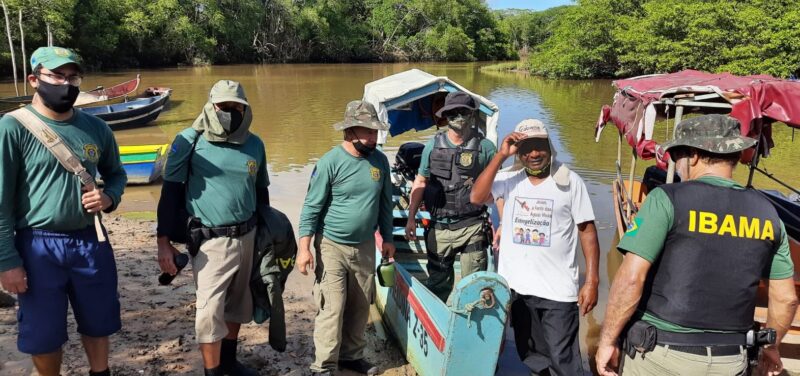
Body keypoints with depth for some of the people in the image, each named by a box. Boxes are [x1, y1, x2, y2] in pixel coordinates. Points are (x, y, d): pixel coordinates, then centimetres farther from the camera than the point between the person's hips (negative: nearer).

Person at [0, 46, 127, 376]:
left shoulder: (96, 128, 1)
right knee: (44, 334, 12)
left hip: (91, 242, 4)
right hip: (38, 247, -4)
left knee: (98, 324, 20)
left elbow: (116, 173, 16)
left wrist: (109, 197, -6)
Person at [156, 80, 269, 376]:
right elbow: (171, 191, -8)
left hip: (247, 236, 5)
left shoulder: (254, 144, 5)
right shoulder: (190, 141, -9)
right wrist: (164, 241, -12)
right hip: (210, 240, -5)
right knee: (210, 310, -7)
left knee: (238, 303, 18)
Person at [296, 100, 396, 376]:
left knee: (360, 306, 14)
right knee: (332, 308, -4)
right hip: (332, 245, -5)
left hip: (365, 245, 5)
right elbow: (311, 207, -13)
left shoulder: (380, 160, -1)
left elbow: (385, 203, 10)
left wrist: (387, 237, 12)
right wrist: (304, 247, -16)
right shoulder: (330, 162, -16)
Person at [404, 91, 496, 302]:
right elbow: (420, 182, 10)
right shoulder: (433, 146, 4)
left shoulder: (485, 148, -3)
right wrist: (411, 218, 7)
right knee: (437, 282, 16)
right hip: (439, 227, 3)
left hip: (472, 227, -2)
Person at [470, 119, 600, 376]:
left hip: (558, 290, -3)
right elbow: (476, 197, -15)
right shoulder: (508, 179, 1)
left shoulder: (570, 182, -4)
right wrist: (501, 155, -18)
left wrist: (591, 281, -8)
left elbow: (587, 231, -2)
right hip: (516, 286, 3)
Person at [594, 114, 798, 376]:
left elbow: (631, 278, -18)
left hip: (661, 354, -4)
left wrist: (607, 341, -9)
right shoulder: (766, 213, 4)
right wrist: (771, 347, 26)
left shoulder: (667, 199, -11)